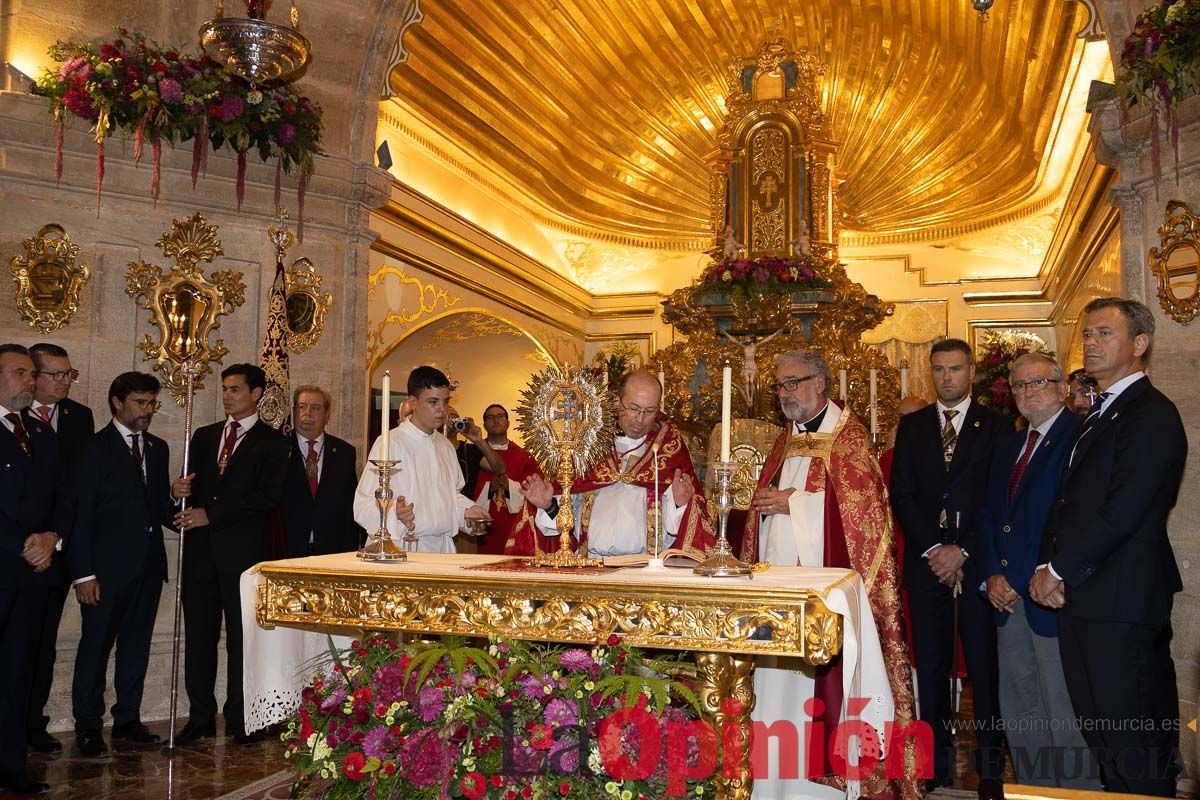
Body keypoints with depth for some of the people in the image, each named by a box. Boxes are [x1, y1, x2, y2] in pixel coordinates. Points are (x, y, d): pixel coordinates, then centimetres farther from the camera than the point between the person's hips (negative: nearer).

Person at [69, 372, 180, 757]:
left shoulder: (158, 448, 13)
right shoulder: (95, 448, -6)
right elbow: (80, 513, -10)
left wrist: (175, 511, -5)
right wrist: (84, 573, -14)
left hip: (148, 563, 6)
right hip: (108, 564, -6)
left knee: (137, 643, 13)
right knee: (96, 645, 2)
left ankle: (127, 719, 25)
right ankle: (88, 727, 13)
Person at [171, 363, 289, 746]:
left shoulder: (272, 442, 0)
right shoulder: (204, 436, 17)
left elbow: (267, 497, -11)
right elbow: (192, 485, 17)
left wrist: (210, 514, -14)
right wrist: (181, 491, -8)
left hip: (243, 549, -4)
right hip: (201, 548, 5)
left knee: (242, 636, 3)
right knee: (199, 636, 7)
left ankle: (240, 719, 14)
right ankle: (201, 717, 18)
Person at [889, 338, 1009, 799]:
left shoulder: (996, 427, 5)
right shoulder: (911, 426, 11)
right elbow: (901, 494, 4)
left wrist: (962, 550, -9)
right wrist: (933, 548, -7)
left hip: (977, 560, -2)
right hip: (926, 558, 2)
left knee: (984, 662, 1)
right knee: (931, 662, 5)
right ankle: (937, 761, 13)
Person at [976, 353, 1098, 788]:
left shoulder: (1080, 438, -10)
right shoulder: (1007, 446, 17)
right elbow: (988, 514, 16)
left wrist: (1039, 582, -15)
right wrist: (992, 575, 2)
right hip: (1010, 598, 8)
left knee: (1065, 716, 0)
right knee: (1018, 709, 15)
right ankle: (1033, 788, 27)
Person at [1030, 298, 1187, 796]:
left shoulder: (1151, 415, -11)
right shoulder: (1101, 413, 19)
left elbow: (1122, 513, -19)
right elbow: (1072, 501, 15)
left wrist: (1059, 569, -11)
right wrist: (1050, 567, 1)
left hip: (1119, 604, -9)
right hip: (1084, 597, 9)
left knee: (1130, 744, -1)